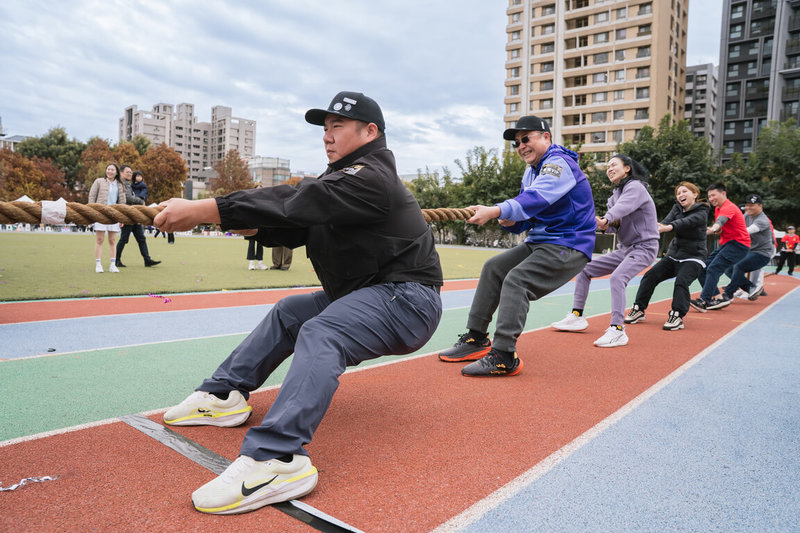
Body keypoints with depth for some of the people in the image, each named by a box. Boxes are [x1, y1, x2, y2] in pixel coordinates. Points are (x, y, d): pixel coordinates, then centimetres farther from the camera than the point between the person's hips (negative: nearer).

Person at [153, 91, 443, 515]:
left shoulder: (369, 177, -16)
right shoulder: (344, 177, 15)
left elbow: (294, 203, -26)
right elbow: (294, 223, 7)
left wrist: (200, 210, -27)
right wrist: (238, 222, -9)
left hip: (407, 298, -10)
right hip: (369, 294, 10)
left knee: (320, 334, -32)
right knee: (288, 313, 14)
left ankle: (275, 459, -42)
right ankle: (225, 395, 18)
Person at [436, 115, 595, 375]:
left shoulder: (559, 164, -15)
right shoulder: (532, 171, 15)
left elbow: (535, 199, -35)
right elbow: (524, 217, 12)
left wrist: (495, 211, -47)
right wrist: (509, 220, -12)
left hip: (568, 246, -10)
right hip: (540, 242, 10)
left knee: (516, 280, -24)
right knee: (493, 268, 6)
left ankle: (504, 357, -25)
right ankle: (476, 339, 10)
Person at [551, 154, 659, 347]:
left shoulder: (635, 187, -12)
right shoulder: (616, 193, 13)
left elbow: (622, 207, -36)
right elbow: (612, 224, 3)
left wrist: (606, 220, -55)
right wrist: (604, 225, -22)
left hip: (643, 247, -9)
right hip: (624, 249, 9)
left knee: (618, 277, -32)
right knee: (584, 269, 5)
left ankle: (617, 331, -32)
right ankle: (577, 316, 10)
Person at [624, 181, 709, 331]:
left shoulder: (701, 212, -9)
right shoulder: (677, 208, 7)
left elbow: (687, 221, -31)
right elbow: (668, 219, -13)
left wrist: (669, 227, -51)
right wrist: (659, 226, -39)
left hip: (693, 258, -5)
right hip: (673, 255, 5)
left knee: (681, 281, -28)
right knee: (650, 276, -7)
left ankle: (677, 316, -25)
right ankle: (639, 310, 1)